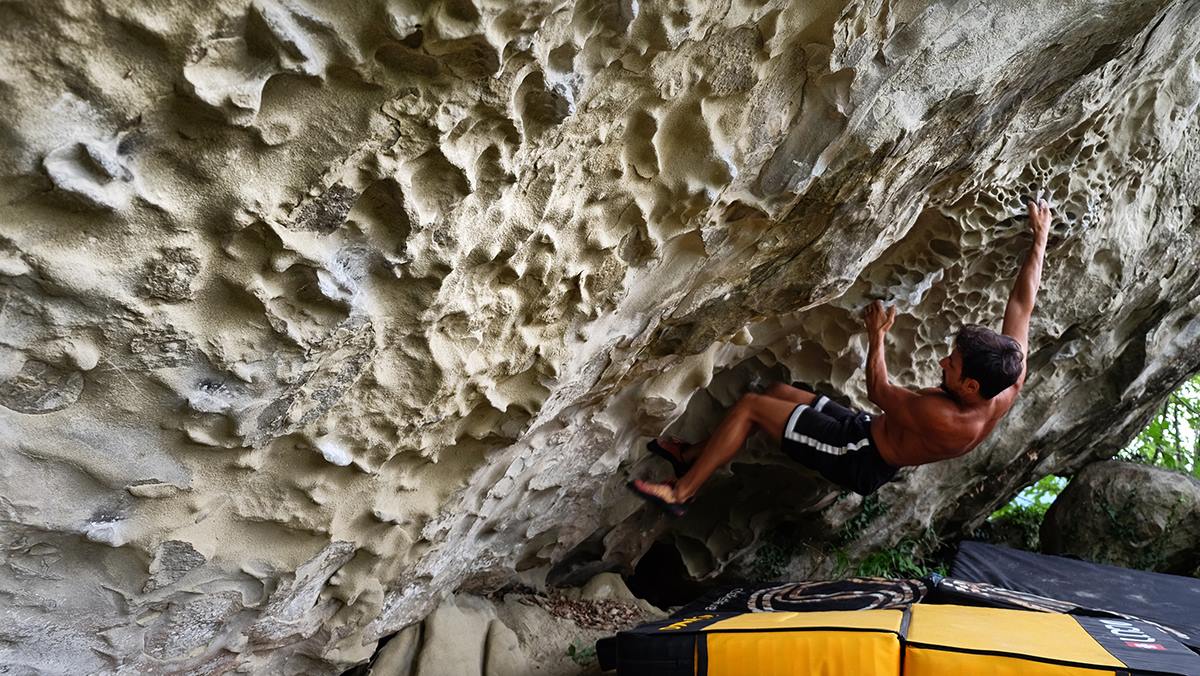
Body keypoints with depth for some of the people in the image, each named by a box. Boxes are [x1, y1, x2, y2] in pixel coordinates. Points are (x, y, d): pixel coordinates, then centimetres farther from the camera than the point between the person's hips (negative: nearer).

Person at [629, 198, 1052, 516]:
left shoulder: (941, 420, -38)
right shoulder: (1009, 386, -16)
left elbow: (878, 391, -19)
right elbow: (1022, 303, -6)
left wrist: (876, 338, -6)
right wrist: (1040, 237, 3)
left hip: (860, 459, -9)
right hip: (873, 431, 9)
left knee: (750, 406, -10)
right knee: (779, 391, 13)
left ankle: (681, 492, 2)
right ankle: (695, 456, 25)